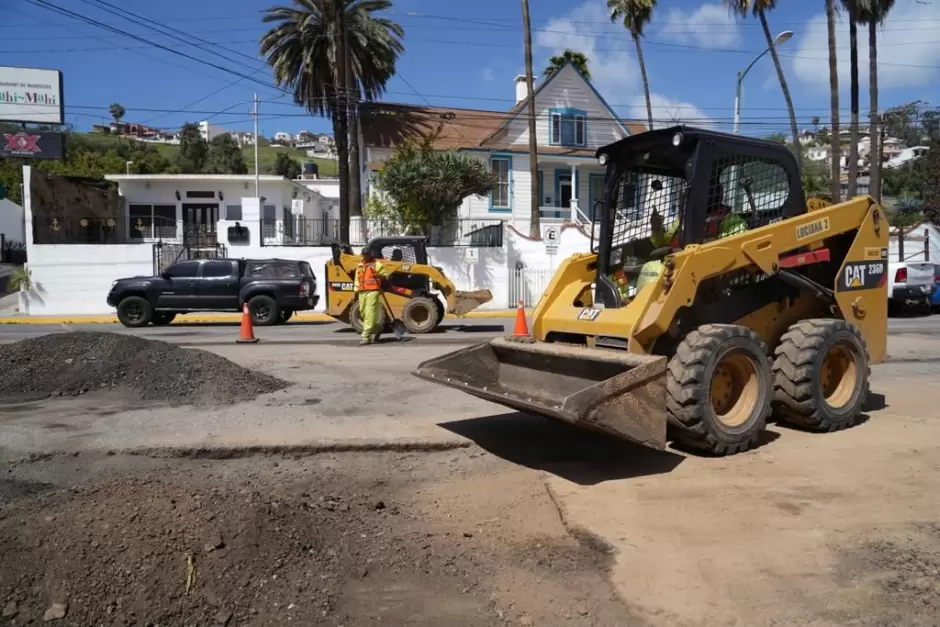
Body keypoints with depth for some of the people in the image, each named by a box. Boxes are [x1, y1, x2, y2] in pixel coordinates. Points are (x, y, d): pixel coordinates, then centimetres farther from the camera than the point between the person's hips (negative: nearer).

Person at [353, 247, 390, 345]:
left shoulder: (376, 264, 1)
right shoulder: (359, 266, 19)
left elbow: (386, 275, -1)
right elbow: (357, 280, 20)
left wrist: (379, 276, -22)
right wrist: (356, 293, 16)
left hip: (373, 292, -7)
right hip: (362, 293, 7)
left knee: (370, 314, -12)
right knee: (363, 313, 11)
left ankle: (366, 337, -13)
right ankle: (377, 328, 33)